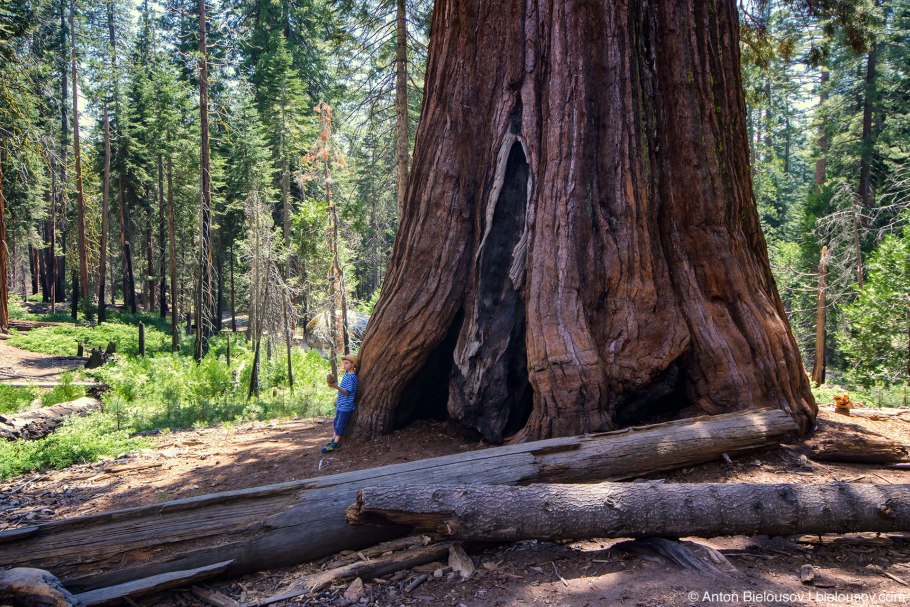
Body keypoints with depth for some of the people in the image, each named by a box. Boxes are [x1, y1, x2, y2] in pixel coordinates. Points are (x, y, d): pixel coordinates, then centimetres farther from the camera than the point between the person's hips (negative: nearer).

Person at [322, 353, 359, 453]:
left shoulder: (352, 377, -20)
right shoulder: (346, 374, 9)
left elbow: (347, 392, -25)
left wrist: (336, 387, -37)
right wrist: (337, 399, 27)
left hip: (346, 406, -9)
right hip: (340, 404, 9)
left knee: (340, 425, -4)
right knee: (336, 422, 17)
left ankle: (335, 444, 0)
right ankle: (334, 440, 26)